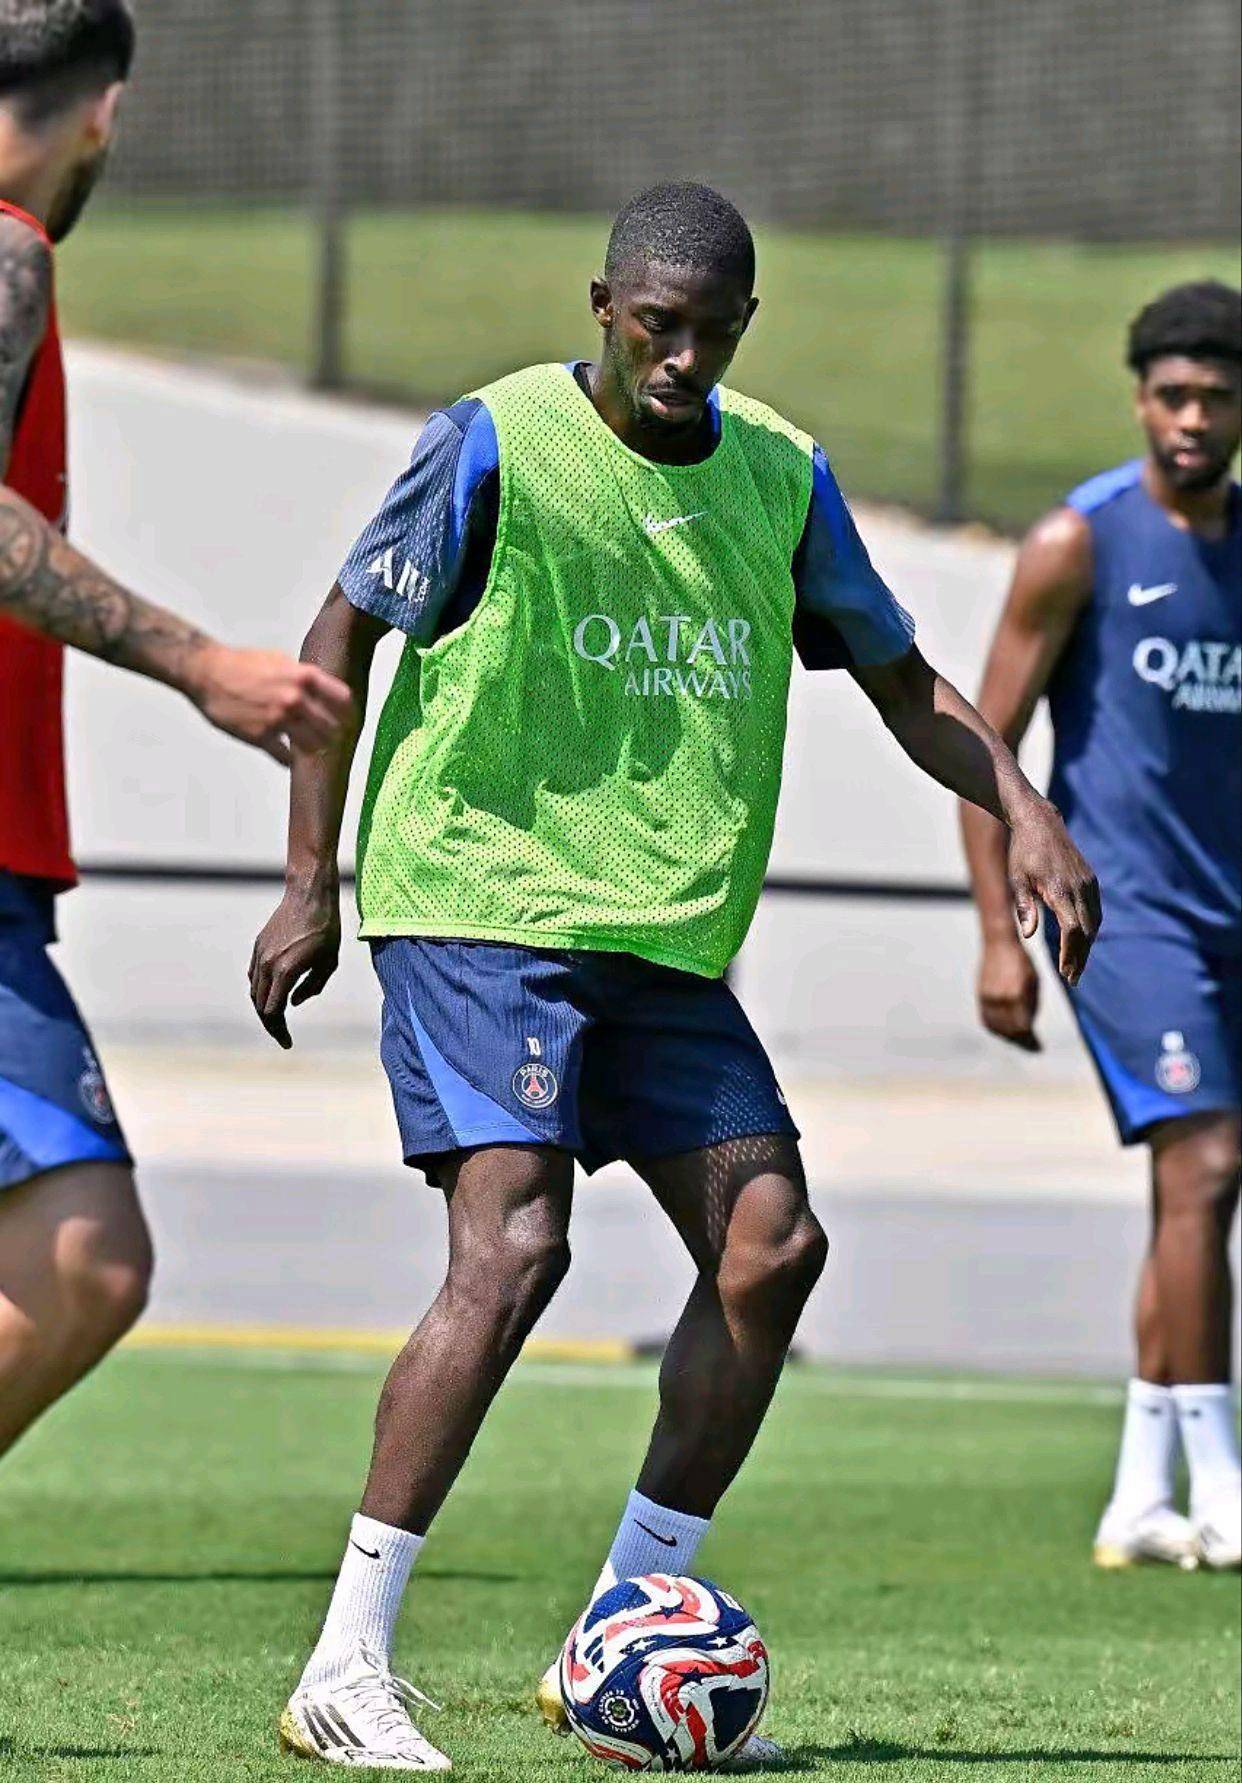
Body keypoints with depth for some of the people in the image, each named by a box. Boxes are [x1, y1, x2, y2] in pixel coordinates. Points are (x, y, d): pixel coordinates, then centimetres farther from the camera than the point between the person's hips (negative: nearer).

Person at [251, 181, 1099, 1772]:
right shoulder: (495, 443, -7)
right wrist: (309, 882, -6)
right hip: (478, 907, -6)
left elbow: (903, 685, 18)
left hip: (667, 938, 6)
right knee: (511, 1251, -20)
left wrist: (1025, 816, 1)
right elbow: (342, 637, -1)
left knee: (772, 1245, -6)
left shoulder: (784, 479, 9)